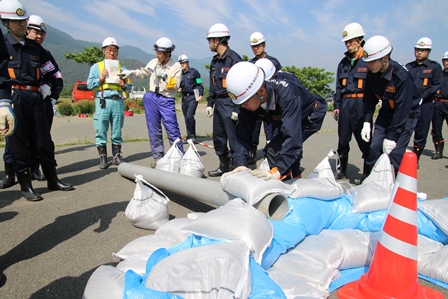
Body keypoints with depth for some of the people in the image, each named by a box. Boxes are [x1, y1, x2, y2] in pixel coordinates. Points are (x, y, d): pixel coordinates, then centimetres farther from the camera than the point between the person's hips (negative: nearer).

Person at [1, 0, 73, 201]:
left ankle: (53, 180, 15)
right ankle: (26, 185, 8)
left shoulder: (36, 48, 15)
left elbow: (51, 72, 23)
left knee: (44, 140, 6)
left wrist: (46, 87, 9)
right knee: (18, 142, 1)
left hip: (36, 98, 4)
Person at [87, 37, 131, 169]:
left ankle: (117, 156, 13)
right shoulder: (96, 67, 13)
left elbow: (129, 85, 15)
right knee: (101, 130, -2)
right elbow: (90, 84, 4)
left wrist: (123, 85, -5)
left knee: (117, 131, 4)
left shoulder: (121, 67, 19)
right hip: (103, 101, -2)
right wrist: (101, 78, -7)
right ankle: (102, 157, 5)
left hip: (118, 101, 2)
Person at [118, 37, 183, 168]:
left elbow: (175, 86, -11)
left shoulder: (176, 66, -4)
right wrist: (131, 72, 6)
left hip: (167, 101, -4)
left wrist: (164, 75, -20)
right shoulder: (154, 62, 7)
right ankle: (158, 156, 15)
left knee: (173, 130, -7)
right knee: (154, 129, 6)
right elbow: (143, 73, 22)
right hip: (152, 98, 4)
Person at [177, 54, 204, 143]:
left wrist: (200, 95, -9)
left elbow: (200, 84, 0)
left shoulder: (194, 71, 0)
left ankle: (192, 136, -5)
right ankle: (189, 136, 15)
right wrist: (178, 89, 4)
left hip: (193, 97, -6)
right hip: (184, 97, 6)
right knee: (186, 118, 6)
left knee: (189, 116, -17)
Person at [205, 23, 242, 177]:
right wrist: (210, 103, 16)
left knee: (233, 137, -4)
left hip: (230, 103, -9)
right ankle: (224, 166, 29)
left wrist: (237, 109, -19)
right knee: (218, 136, 15)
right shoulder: (215, 61, 14)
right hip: (218, 102, 9)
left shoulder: (234, 59, -13)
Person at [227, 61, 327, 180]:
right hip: (292, 116, 7)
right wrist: (241, 165, -36)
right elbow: (243, 134, -22)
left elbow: (292, 135, -50)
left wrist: (277, 171, -57)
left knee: (272, 150, -20)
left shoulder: (286, 95, -42)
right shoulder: (248, 101, -23)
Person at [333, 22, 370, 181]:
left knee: (364, 140, -2)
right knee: (343, 139, 11)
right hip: (345, 104, 5)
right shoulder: (344, 62, 16)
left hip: (362, 104, -5)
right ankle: (340, 170, 23)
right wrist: (336, 106, 12)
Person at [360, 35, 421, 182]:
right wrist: (367, 123, -12)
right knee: (374, 147, -3)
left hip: (406, 115, -5)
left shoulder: (402, 76, -29)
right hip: (386, 113, 5)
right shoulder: (372, 75, -12)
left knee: (395, 152, -13)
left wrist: (390, 137, -25)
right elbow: (369, 100, -1)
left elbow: (402, 109, -27)